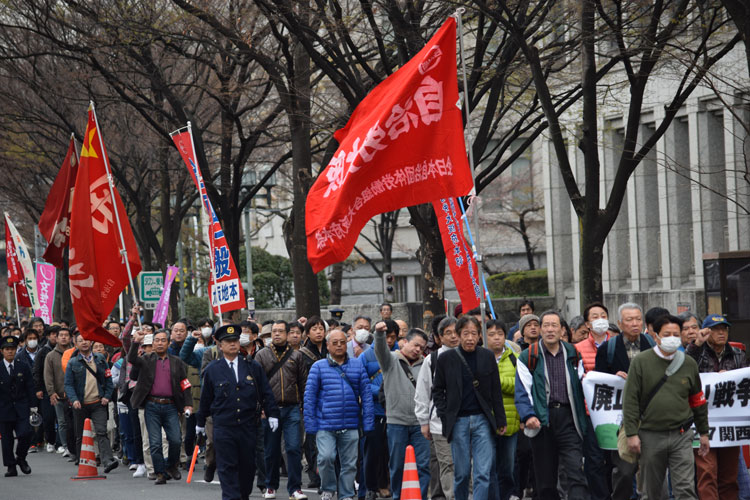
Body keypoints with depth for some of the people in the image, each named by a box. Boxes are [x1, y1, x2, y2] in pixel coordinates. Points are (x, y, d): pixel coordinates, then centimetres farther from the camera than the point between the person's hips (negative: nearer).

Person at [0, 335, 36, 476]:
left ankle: (21, 458, 12)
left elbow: (30, 388, 8)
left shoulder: (23, 367, 7)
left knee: (25, 434, -13)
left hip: (22, 408, 1)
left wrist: (33, 406, 2)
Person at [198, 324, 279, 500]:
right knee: (227, 466, -5)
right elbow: (205, 398, 11)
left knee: (248, 465, 7)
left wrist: (272, 414, 4)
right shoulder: (212, 369, 3)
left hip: (248, 425, 2)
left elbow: (266, 392, 9)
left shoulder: (252, 366, 6)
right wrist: (201, 423, 16)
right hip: (223, 427, -2)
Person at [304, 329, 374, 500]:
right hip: (325, 426, -2)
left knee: (349, 463, 7)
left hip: (350, 426, 2)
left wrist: (367, 423, 2)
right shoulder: (318, 367, 3)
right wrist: (310, 425, -3)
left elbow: (366, 395, 8)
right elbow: (309, 396, 2)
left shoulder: (358, 365, 8)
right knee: (326, 457, -17)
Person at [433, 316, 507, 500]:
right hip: (458, 421, -1)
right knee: (462, 472, 5)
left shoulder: (487, 356, 4)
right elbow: (437, 389, 8)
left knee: (483, 473, -7)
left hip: (482, 420, 1)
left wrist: (500, 420, 7)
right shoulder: (446, 358, 1)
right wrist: (444, 415, -2)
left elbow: (496, 390, 8)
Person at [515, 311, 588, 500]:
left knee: (576, 471, -13)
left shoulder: (573, 354, 11)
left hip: (568, 418, 1)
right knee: (545, 478, 6)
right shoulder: (529, 357, 4)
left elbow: (581, 386, 17)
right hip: (542, 420, -1)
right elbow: (522, 391, 0)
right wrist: (528, 416, -16)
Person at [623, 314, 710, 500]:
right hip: (650, 435, -1)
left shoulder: (689, 364, 7)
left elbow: (698, 401, 16)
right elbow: (630, 400, -4)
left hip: (681, 436, 1)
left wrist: (703, 433, 17)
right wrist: (632, 434, -9)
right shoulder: (641, 362, -2)